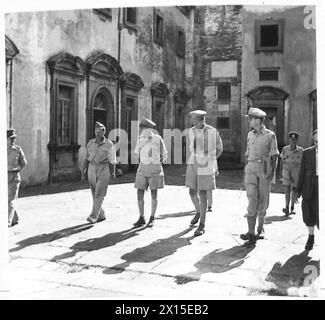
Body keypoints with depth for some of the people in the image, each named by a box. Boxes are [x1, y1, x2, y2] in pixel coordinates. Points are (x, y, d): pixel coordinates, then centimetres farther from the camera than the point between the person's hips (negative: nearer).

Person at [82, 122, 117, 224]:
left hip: (104, 170, -4)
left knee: (99, 195, -11)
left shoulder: (109, 145, -5)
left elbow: (112, 161, -2)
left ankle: (93, 216, -13)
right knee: (95, 194, 8)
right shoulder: (90, 143, 6)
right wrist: (84, 169, -2)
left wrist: (116, 162, -21)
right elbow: (87, 158, 8)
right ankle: (101, 215, 21)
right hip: (92, 170, 4)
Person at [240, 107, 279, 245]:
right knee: (252, 199, -10)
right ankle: (251, 234, -12)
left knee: (263, 200, 7)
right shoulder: (250, 135, 10)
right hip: (251, 168, 2)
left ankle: (260, 228, 28)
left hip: (265, 169, -2)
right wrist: (245, 170, 13)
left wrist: (273, 172, -7)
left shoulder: (270, 135, -1)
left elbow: (274, 155, 0)